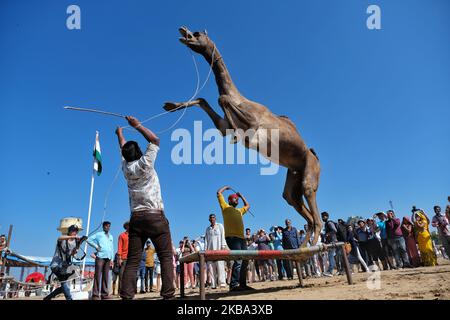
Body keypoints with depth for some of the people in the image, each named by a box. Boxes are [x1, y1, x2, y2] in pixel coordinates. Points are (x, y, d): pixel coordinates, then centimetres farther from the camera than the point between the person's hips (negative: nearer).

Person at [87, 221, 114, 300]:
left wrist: (112, 259, 13)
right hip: (100, 257, -5)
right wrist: (96, 246, -5)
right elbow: (89, 239, -1)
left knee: (106, 276, 5)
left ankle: (105, 294, 9)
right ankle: (95, 295, -4)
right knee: (98, 275, -6)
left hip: (108, 258, 5)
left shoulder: (111, 236, 20)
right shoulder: (99, 234, 6)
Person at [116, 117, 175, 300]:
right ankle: (168, 295, -8)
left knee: (132, 260, 4)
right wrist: (137, 125, 12)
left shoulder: (125, 167, 11)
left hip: (136, 218, 5)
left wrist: (120, 133, 49)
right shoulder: (145, 163, -2)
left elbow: (124, 149, 31)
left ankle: (126, 296, -2)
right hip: (155, 216, -5)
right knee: (166, 257, -2)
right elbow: (155, 140, 6)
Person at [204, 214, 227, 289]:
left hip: (218, 248, -3)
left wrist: (223, 246, -6)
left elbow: (223, 237, 4)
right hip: (210, 249, 3)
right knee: (211, 267, -4)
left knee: (220, 266, -11)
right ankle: (213, 284, -2)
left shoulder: (220, 226, 11)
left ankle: (222, 282, -11)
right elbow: (206, 240, 15)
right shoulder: (207, 229, 19)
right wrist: (205, 249, 6)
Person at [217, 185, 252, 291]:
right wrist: (226, 187, 24)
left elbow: (248, 206, 46)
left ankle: (243, 284, 13)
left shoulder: (239, 210, 28)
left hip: (241, 237, 8)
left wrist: (241, 196, 42)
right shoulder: (225, 207, 10)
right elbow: (219, 193, 7)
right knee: (238, 260, -19)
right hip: (231, 237, -8)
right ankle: (233, 285, -18)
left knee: (244, 261, 6)